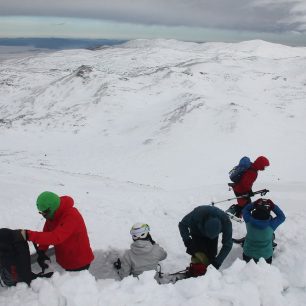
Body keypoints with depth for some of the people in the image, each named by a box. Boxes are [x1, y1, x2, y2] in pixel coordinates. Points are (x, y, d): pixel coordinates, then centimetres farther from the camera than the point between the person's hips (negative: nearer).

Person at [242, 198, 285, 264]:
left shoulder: (249, 220, -28)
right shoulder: (271, 224, -32)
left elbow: (245, 210, -4)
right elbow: (282, 217, -12)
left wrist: (254, 204, -18)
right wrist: (274, 207, -19)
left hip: (248, 253, 1)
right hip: (265, 255, -1)